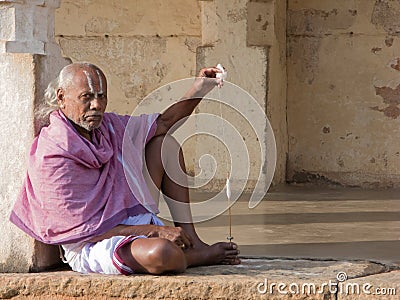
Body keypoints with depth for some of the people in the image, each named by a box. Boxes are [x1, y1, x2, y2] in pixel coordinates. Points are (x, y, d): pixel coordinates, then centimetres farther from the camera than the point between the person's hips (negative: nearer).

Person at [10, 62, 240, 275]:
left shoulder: (108, 126, 4)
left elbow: (163, 123, 18)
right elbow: (81, 230, -22)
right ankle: (204, 256, -1)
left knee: (165, 143, 11)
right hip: (93, 246, -10)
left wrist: (198, 91, -1)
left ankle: (192, 241, 1)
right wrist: (154, 231, -22)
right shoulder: (50, 158, -21)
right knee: (161, 252, -40)